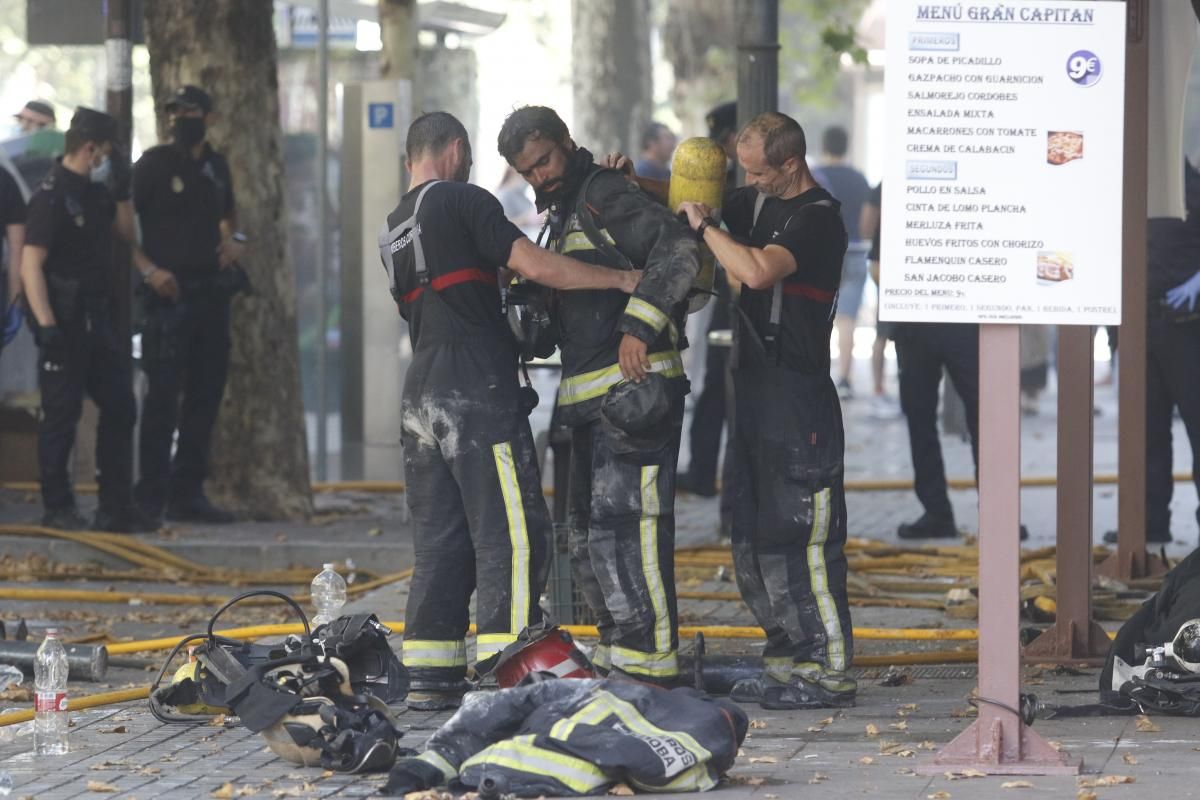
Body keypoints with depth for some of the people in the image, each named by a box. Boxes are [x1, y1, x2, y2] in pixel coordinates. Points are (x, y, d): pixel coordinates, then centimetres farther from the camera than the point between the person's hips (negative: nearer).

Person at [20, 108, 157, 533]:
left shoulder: (95, 192, 12)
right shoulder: (51, 197, -14)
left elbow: (124, 230, 32)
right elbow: (30, 265, -20)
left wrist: (122, 191, 16)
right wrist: (46, 325, -26)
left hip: (96, 318, 9)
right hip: (65, 321, -9)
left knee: (119, 408, 9)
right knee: (62, 415, -2)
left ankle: (116, 507, 15)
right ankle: (57, 509, 7)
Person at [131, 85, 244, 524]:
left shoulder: (216, 166, 13)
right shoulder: (154, 164, -5)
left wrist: (234, 239, 10)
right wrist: (148, 270, -18)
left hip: (211, 291, 6)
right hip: (169, 292, -6)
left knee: (206, 393, 9)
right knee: (164, 394, -8)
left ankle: (188, 492, 17)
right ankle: (151, 496, -5)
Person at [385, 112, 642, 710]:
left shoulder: (392, 229, 19)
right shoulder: (461, 201, -6)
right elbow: (535, 265, -13)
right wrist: (620, 279, -5)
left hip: (422, 397, 8)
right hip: (478, 391, -8)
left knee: (439, 539, 10)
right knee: (512, 533, -7)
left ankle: (431, 678, 9)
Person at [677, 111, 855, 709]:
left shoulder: (817, 219, -15)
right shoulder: (758, 201, 13)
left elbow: (757, 271, -30)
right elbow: (690, 200, 28)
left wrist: (704, 226, -16)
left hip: (798, 395, -10)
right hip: (755, 386, 10)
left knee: (799, 533, -10)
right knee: (754, 534, 12)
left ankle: (829, 671, -7)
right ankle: (788, 659, 19)